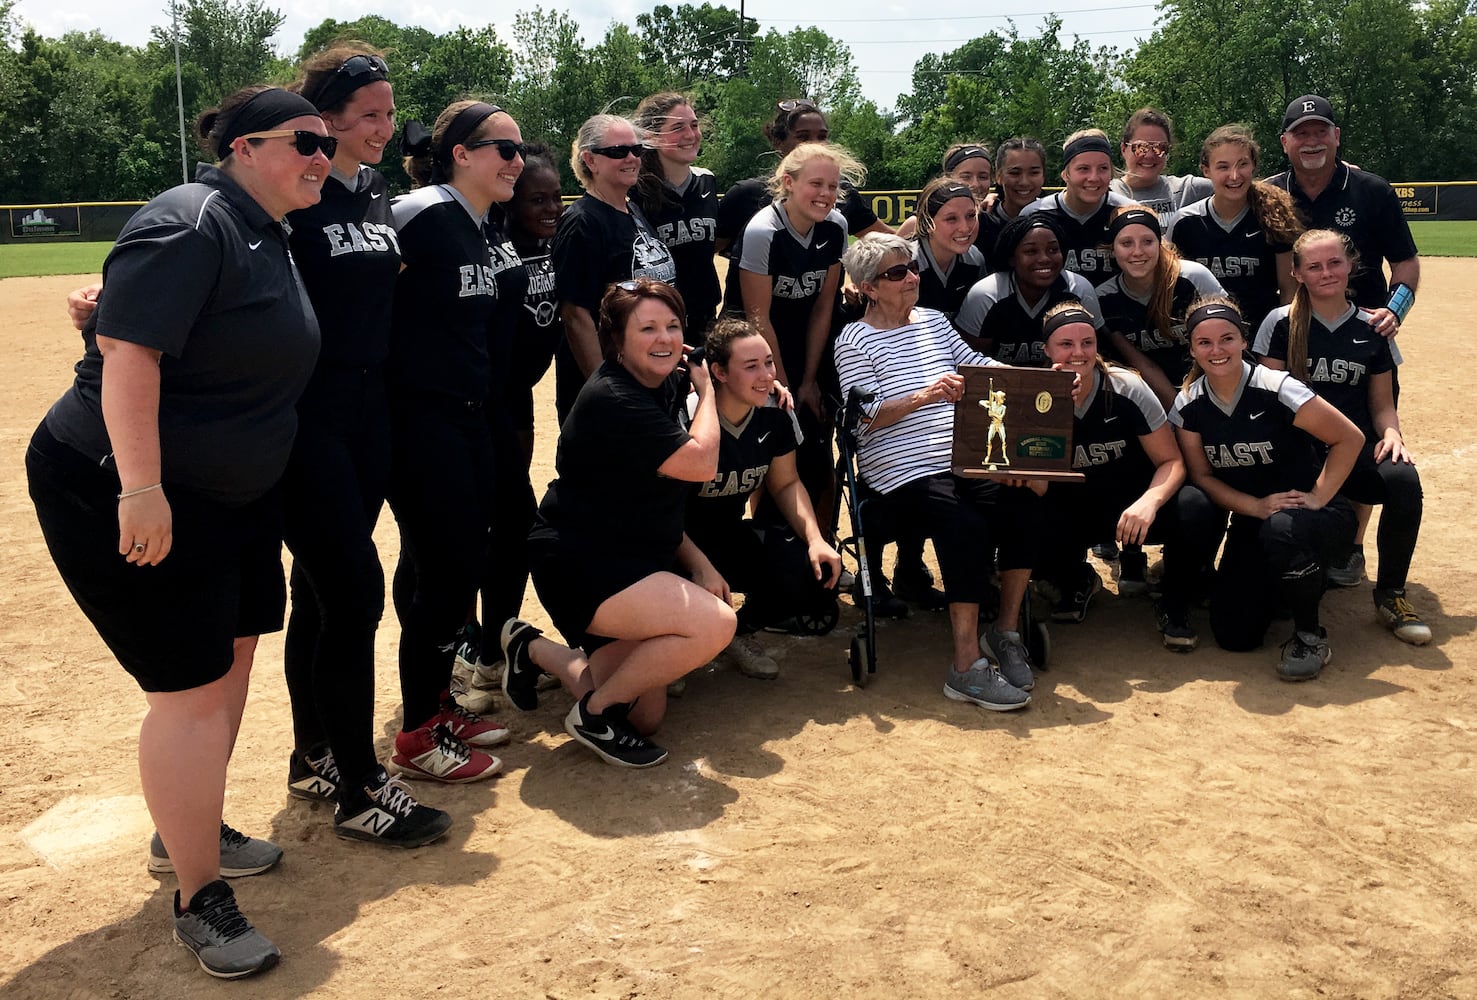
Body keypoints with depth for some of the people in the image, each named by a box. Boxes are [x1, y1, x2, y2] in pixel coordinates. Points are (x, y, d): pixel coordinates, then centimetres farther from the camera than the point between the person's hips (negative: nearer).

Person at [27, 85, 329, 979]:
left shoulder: (270, 238, 10)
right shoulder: (191, 225, -20)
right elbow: (127, 349, -29)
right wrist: (141, 488, -32)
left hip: (232, 495, 10)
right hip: (122, 493, -10)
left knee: (231, 659, 17)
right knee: (192, 688, -7)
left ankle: (188, 832, 37)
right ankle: (199, 902, 7)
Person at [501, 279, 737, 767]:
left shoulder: (665, 387, 8)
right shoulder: (613, 400, -22)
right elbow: (700, 463, -25)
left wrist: (696, 560, 4)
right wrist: (706, 389, -9)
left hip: (629, 560, 10)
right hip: (580, 567, -9)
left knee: (644, 718, 12)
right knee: (714, 623, -28)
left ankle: (534, 649, 30)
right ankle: (594, 713, -8)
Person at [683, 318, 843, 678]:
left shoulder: (775, 415, -6)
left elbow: (786, 484, 7)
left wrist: (815, 539, -12)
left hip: (733, 535, 6)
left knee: (820, 573, -16)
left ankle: (741, 630, 11)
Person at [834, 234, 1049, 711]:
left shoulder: (934, 321, 22)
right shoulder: (854, 341, 3)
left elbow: (977, 365, 16)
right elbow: (865, 417, -7)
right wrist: (926, 395, -19)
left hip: (964, 457, 6)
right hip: (904, 469, -6)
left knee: (1025, 505, -22)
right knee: (969, 527, -31)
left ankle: (1006, 630, -5)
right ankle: (967, 668, -25)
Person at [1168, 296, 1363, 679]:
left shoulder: (1275, 389, -18)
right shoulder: (1188, 405, -5)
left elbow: (1350, 437, -13)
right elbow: (1201, 475, -4)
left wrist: (1318, 497, -18)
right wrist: (1257, 506, -18)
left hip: (1308, 513, -2)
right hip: (1251, 518, 3)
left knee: (1282, 529, -38)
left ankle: (1309, 635, -13)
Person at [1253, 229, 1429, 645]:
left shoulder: (1370, 328, 11)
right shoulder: (1281, 323, 4)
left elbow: (1381, 404, 15)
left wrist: (1390, 432, -8)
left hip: (1356, 448, 3)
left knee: (1403, 478, -31)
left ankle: (1390, 595, -10)